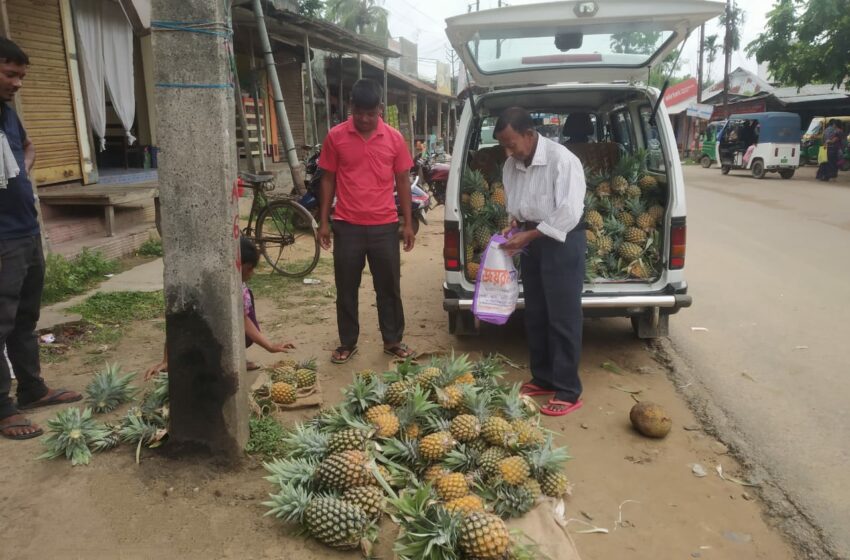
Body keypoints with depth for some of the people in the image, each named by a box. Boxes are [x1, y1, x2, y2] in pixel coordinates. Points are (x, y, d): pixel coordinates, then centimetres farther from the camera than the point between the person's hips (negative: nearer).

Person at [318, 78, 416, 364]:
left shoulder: (394, 138, 1)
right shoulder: (335, 136, -1)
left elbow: (403, 181, 6)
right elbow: (328, 180, 5)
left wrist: (408, 223, 3)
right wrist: (324, 221, 1)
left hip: (385, 227, 0)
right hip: (347, 226, 0)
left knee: (389, 287, 10)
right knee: (346, 289, 9)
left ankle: (393, 341, 26)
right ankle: (347, 343, 25)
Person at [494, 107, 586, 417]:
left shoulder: (562, 160, -19)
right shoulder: (512, 165, 3)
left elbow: (569, 214, -22)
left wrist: (528, 235, -20)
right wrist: (515, 223, -3)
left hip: (562, 242, -7)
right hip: (531, 240, 8)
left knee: (563, 318, -3)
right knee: (535, 315, 14)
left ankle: (568, 392, 7)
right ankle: (543, 378, 28)